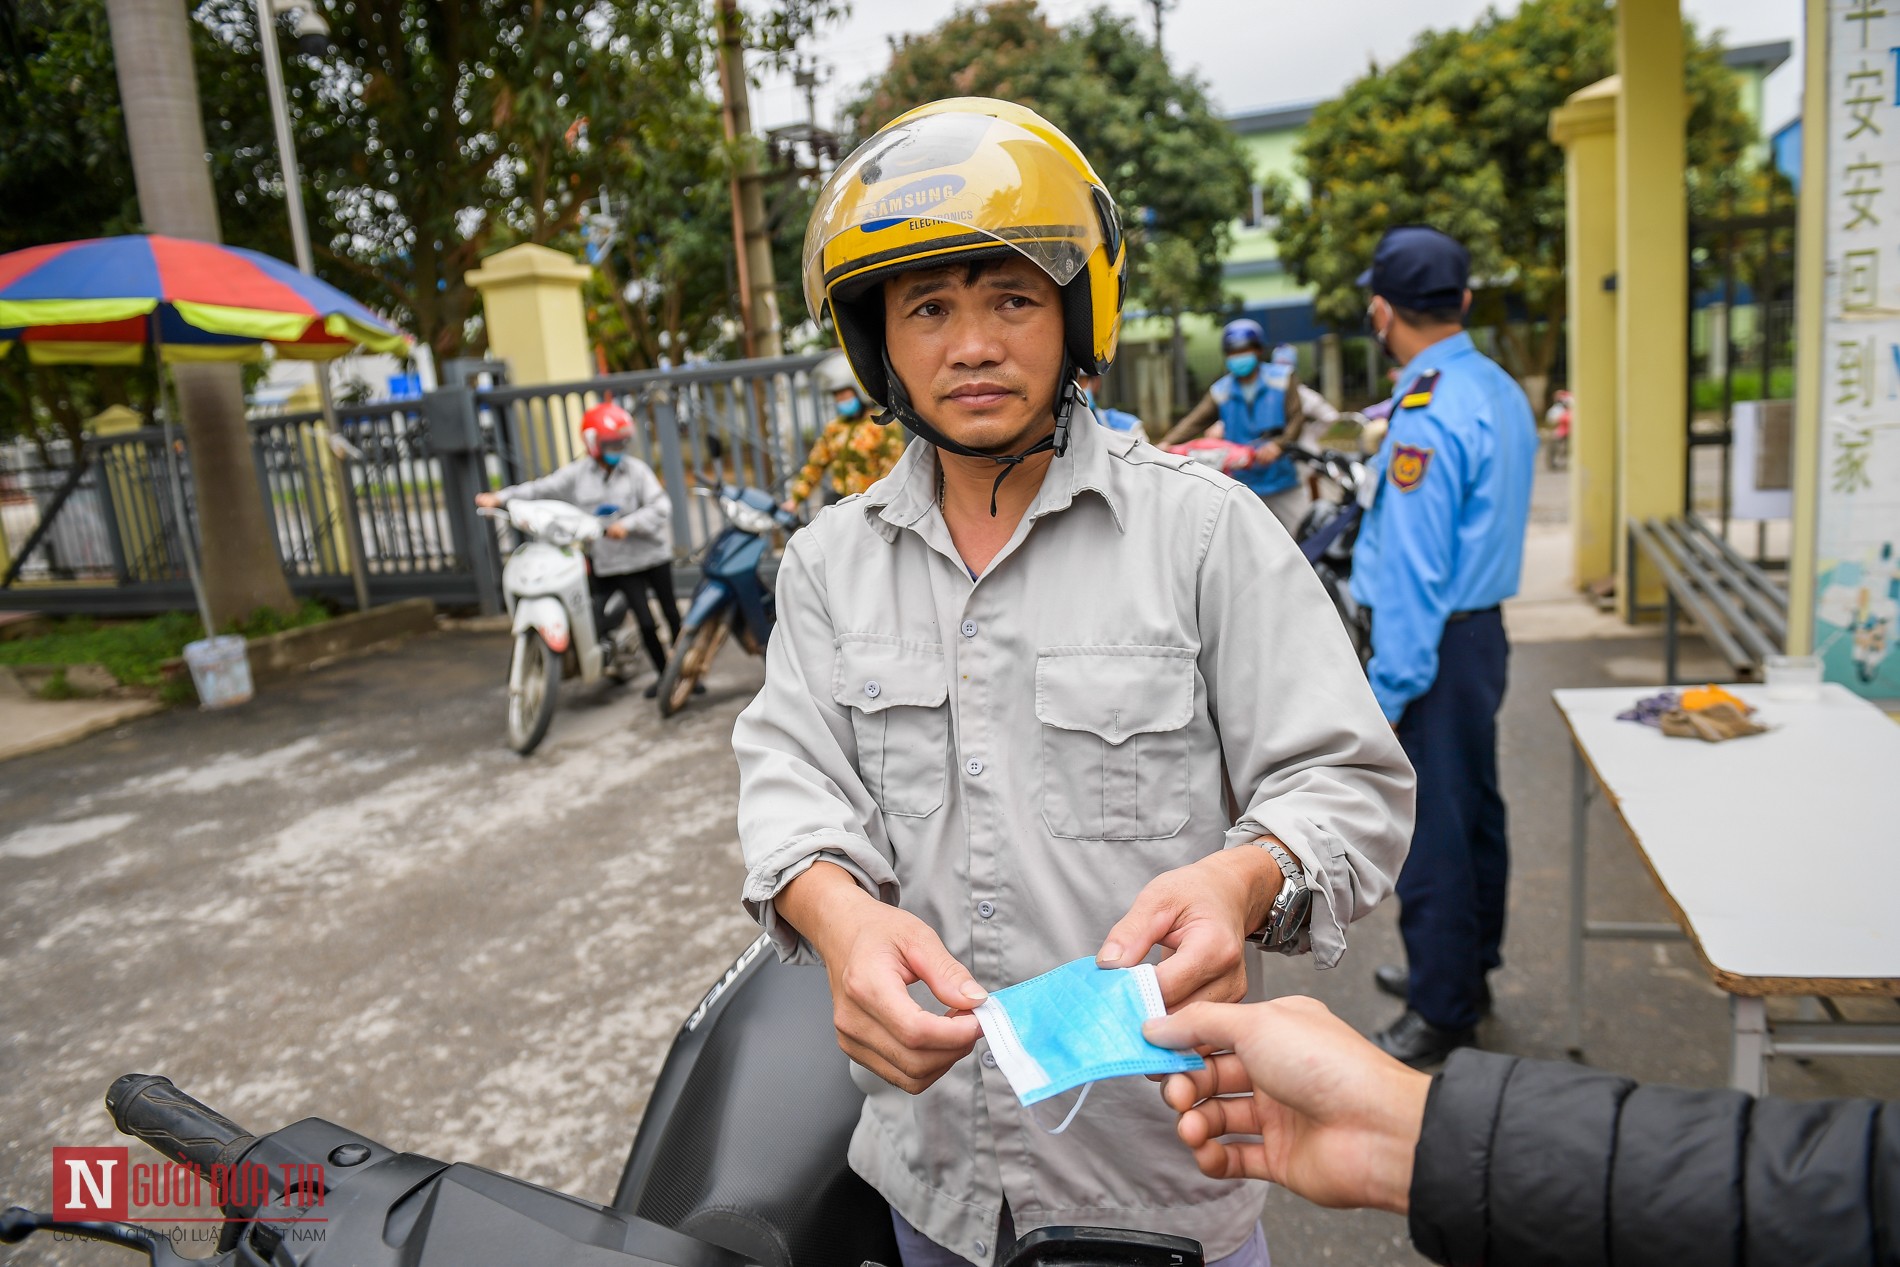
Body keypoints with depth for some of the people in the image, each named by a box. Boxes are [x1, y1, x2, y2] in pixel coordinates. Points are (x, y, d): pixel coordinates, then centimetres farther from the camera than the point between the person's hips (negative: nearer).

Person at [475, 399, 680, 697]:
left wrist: (628, 524, -22)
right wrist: (500, 497, -11)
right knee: (645, 621, -2)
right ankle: (663, 674, 15)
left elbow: (661, 507, -11)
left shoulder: (636, 470, -4)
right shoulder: (578, 474, 1)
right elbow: (542, 488, -1)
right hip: (619, 563, 0)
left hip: (654, 555, 0)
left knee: (671, 614, 8)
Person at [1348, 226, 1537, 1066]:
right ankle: (1465, 966, 39)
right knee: (1473, 811, 21)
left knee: (1431, 831, 2)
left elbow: (1413, 571, -23)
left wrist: (1387, 691, -18)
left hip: (1433, 647, -10)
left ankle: (1443, 1012, 17)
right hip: (1484, 627, 10)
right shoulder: (1501, 391, 8)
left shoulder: (1427, 417, -22)